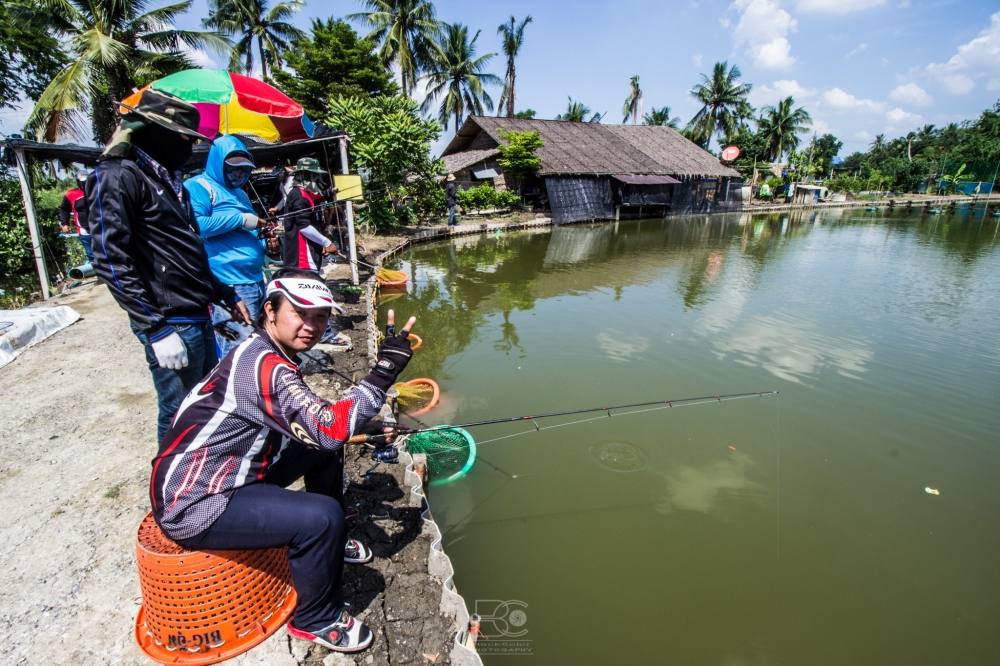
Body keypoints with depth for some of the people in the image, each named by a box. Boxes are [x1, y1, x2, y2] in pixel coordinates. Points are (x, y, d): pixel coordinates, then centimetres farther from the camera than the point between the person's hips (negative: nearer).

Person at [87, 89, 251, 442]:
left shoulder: (168, 177, 17)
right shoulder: (117, 177, -12)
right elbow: (112, 263, -19)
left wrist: (227, 295, 19)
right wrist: (158, 328, -21)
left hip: (199, 315, 9)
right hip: (171, 323, -9)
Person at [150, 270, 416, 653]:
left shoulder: (265, 354, 4)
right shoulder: (263, 365, -26)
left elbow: (308, 423, 15)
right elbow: (329, 428, -35)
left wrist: (368, 429, 7)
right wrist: (385, 369, -34)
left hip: (229, 473, 10)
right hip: (194, 506, -10)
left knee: (325, 451, 10)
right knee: (322, 517, -24)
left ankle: (329, 545, 29)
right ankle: (314, 620, 3)